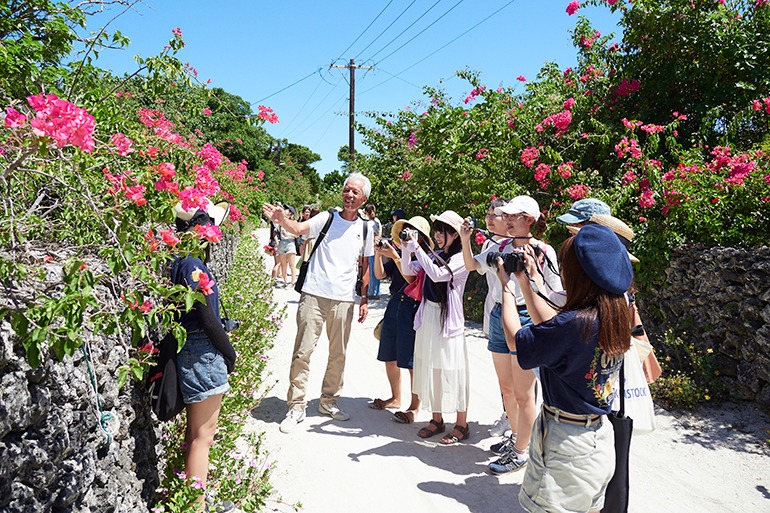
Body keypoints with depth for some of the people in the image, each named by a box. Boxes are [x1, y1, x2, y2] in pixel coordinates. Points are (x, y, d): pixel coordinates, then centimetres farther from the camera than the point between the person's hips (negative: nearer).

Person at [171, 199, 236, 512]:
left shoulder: (181, 261, 9)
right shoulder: (193, 265, -20)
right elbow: (207, 317, -19)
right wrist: (229, 351, -8)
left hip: (192, 353, 10)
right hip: (203, 353, -10)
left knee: (197, 432, 20)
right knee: (202, 436, 1)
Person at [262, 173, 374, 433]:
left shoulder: (365, 230, 9)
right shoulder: (326, 219, 0)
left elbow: (366, 267, 14)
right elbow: (299, 228, -17)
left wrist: (364, 300, 10)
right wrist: (282, 219, -39)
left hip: (344, 300, 3)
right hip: (314, 295, -3)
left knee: (338, 354, 11)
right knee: (303, 351, -3)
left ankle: (329, 400, 29)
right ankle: (296, 406, 9)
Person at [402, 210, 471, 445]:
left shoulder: (461, 259, -10)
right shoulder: (434, 256, 10)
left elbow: (437, 274, -24)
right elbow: (407, 270, 8)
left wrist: (417, 247, -22)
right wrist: (408, 248, -6)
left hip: (448, 320, -7)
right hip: (428, 317, 7)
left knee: (450, 371, -1)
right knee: (429, 368, 12)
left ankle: (462, 425, 14)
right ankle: (437, 419, 27)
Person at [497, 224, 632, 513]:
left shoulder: (576, 323, -29)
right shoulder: (614, 316, -1)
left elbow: (515, 340, -16)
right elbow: (550, 324, 10)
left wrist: (508, 286, -5)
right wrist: (526, 282, 12)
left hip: (566, 437, -9)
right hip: (598, 432, 9)